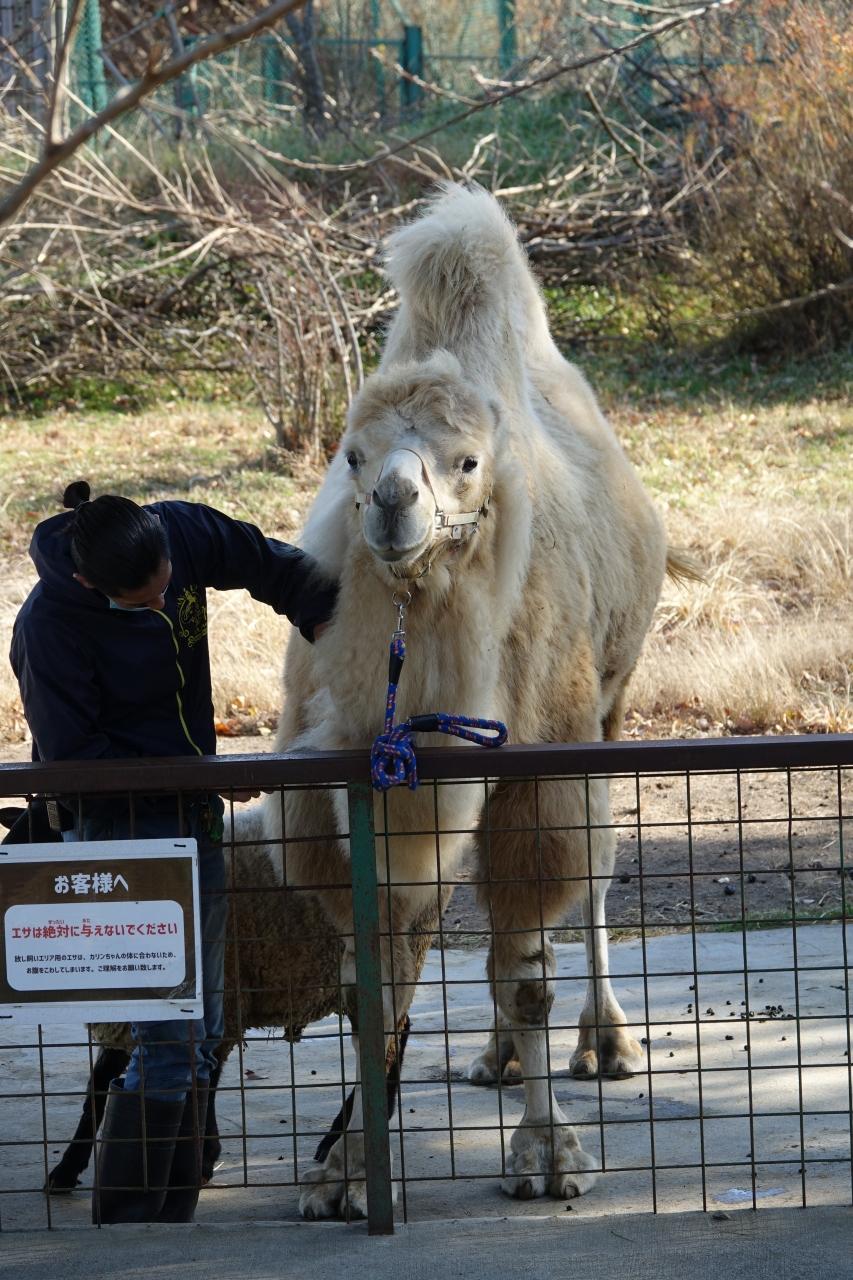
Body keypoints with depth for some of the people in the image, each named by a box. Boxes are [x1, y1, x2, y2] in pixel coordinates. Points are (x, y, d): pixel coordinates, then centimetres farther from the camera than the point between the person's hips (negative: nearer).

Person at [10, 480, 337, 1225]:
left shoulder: (182, 534, -9)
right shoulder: (52, 626, -24)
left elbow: (271, 565, 8)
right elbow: (74, 758, -17)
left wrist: (325, 617, -8)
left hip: (195, 816, 7)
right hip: (121, 828, -7)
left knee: (199, 1037, 13)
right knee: (169, 1045, -13)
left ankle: (173, 1216, 23)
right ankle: (123, 1222, -4)